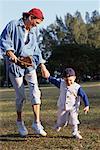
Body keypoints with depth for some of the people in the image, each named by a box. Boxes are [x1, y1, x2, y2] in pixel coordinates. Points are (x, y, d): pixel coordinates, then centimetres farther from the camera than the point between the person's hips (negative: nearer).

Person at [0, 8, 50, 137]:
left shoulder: (33, 32, 15)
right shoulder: (13, 25, -3)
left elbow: (36, 50, 21)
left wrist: (42, 66, 15)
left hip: (30, 64, 5)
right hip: (15, 64, -5)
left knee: (35, 91, -13)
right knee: (20, 96, -1)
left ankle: (37, 123, -11)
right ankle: (19, 121, 20)